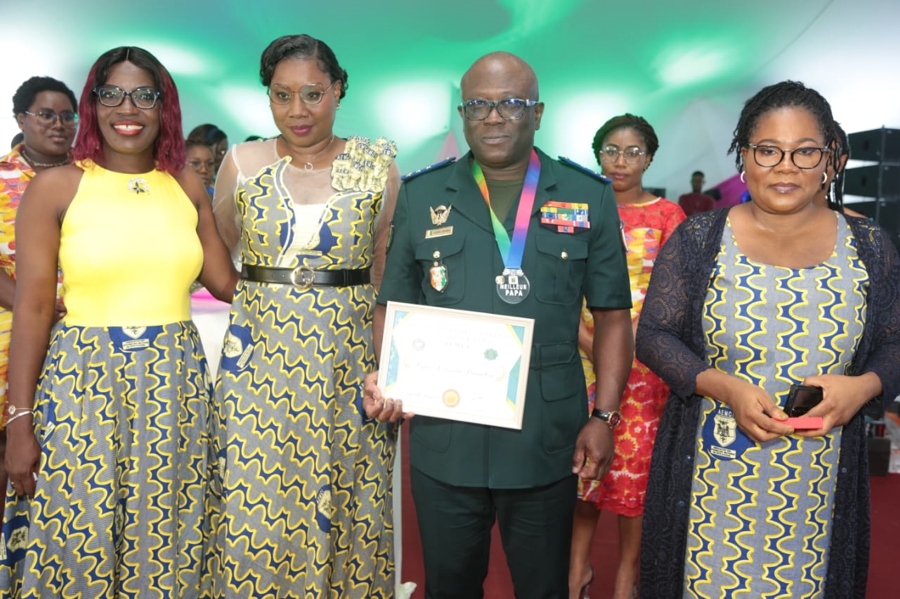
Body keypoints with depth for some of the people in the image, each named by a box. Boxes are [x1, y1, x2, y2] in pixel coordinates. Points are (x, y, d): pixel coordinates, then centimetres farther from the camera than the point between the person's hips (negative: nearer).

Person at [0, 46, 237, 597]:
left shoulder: (187, 187, 7)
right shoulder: (55, 187, -3)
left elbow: (227, 282, 8)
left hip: (176, 384, 3)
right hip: (83, 383, -2)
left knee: (166, 547, 11)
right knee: (77, 542, 6)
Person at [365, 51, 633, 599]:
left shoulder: (589, 197, 1)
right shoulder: (421, 196, 3)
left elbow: (613, 316, 3)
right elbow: (394, 306, 8)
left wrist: (604, 416, -5)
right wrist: (385, 378, -10)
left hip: (546, 447, 0)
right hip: (442, 444, 1)